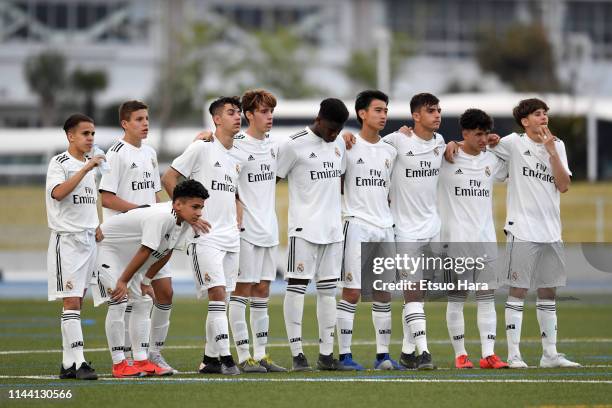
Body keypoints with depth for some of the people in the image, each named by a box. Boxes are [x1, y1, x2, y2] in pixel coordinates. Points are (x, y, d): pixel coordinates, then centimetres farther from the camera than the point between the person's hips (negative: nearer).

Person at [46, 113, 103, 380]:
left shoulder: (89, 165, 16)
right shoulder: (60, 163, -8)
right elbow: (58, 193, -26)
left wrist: (97, 228, 18)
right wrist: (85, 169, -28)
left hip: (89, 238, 8)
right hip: (66, 239, -8)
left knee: (77, 301, 7)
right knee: (71, 301, -12)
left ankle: (68, 363, 9)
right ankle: (78, 362, -17)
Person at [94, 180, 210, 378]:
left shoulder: (183, 221, -7)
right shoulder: (161, 217, -37)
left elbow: (165, 253, 3)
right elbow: (144, 252, -31)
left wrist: (146, 281, 7)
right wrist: (123, 282, -26)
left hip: (128, 254, 10)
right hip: (106, 248, -10)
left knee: (142, 302, 6)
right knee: (118, 301, -16)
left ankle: (141, 361, 8)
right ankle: (119, 365, -13)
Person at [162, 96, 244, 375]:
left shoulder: (237, 156, 15)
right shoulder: (202, 148, -6)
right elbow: (168, 178, -5)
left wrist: (238, 220, 16)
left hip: (230, 237, 7)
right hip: (205, 236, -7)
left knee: (219, 300, 7)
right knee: (217, 294, -14)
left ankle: (210, 359, 14)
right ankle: (225, 358, -16)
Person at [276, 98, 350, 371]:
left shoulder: (339, 146, 14)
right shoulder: (293, 146, -6)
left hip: (332, 229, 7)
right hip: (304, 228, -7)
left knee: (328, 290, 6)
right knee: (297, 287, -7)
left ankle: (326, 354, 9)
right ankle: (297, 354, -8)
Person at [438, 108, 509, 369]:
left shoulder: (492, 160, 11)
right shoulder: (445, 159, -3)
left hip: (486, 239, 4)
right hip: (456, 239, -4)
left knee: (487, 297, 0)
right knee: (456, 298, -1)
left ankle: (488, 355, 0)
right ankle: (460, 355, 5)